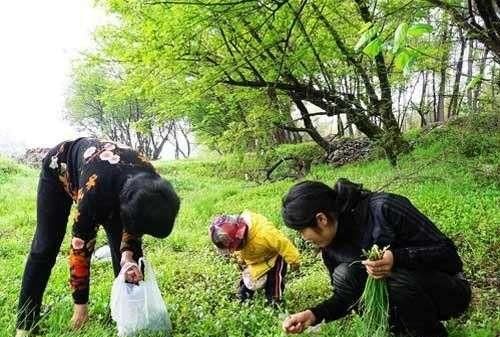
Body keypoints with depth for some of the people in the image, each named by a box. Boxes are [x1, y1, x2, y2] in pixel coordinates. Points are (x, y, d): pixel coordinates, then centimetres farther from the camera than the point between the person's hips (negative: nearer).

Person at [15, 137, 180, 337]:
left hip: (110, 175, 4)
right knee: (45, 247, -7)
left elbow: (134, 224, -10)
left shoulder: (150, 185, -30)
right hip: (59, 168, -4)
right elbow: (81, 248, -33)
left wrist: (128, 254, -28)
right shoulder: (96, 189, -45)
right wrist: (80, 303, -23)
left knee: (123, 245, -6)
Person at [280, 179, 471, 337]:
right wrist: (313, 315, -15)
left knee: (399, 278, -35)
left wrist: (397, 259, -39)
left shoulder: (384, 208, -27)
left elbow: (447, 251, -22)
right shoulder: (331, 246, -7)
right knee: (343, 275, -17)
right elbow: (346, 297, 3)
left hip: (448, 290, -5)